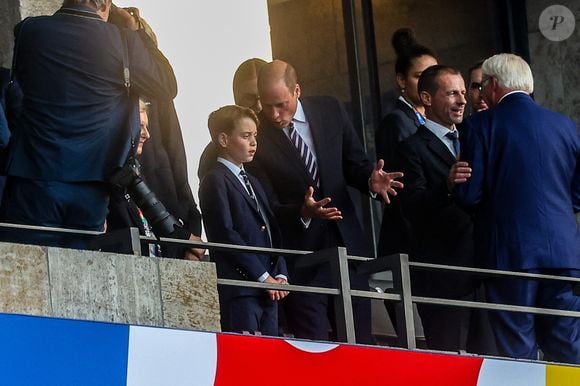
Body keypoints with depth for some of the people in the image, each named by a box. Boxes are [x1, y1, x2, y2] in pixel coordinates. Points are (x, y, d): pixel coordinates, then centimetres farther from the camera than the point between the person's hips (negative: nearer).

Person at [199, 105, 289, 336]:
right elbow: (226, 235, -12)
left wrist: (280, 275, 4)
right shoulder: (215, 181, -2)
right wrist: (263, 276, -12)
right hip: (239, 291, -8)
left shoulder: (253, 183, 25)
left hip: (268, 291, 8)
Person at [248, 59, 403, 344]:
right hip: (299, 254, -4)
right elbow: (267, 206, -9)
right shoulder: (255, 136, -10)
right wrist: (303, 212, -28)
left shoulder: (330, 111, 3)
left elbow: (355, 165, 10)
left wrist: (370, 180, -13)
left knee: (360, 340, 9)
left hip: (345, 242, 4)